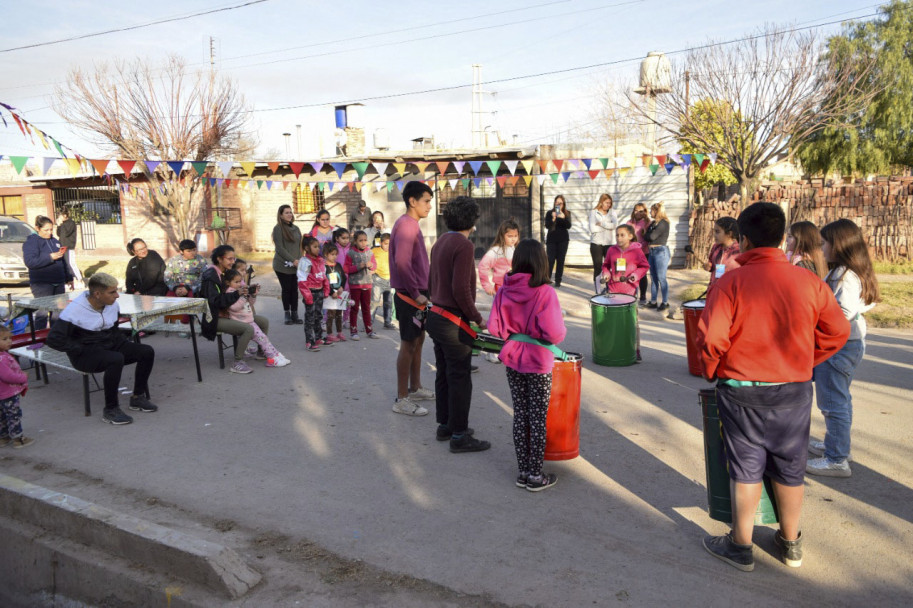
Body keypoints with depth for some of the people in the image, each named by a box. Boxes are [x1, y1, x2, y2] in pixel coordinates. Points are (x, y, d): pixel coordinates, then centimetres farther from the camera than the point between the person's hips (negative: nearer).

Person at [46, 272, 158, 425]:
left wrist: (123, 342, 5)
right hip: (85, 355, -7)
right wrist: (82, 349, -20)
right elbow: (54, 339, -20)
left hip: (110, 346, 7)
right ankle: (110, 410, -25)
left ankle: (137, 397, 5)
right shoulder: (74, 311, -18)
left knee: (147, 351, -9)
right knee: (116, 359, -36)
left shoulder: (113, 305, 2)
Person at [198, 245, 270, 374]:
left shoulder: (226, 272, 12)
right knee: (248, 329, -29)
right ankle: (237, 363, -20)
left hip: (229, 313, 9)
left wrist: (249, 291, 0)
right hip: (216, 318, -9)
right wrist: (237, 293, -33)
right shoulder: (210, 276, -15)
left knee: (264, 321, 5)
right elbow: (216, 301, -24)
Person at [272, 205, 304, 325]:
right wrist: (293, 260, -14)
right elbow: (280, 248, -11)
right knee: (286, 289, 2)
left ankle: (294, 314, 10)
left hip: (296, 266, 4)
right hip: (283, 266, -4)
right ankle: (287, 315, 12)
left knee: (294, 290, 3)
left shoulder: (296, 228, 13)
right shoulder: (278, 228, -5)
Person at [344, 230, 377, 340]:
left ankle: (369, 330, 20)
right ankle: (353, 331, 12)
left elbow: (375, 265, 10)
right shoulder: (351, 253, -8)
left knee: (366, 308, 12)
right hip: (355, 284, -4)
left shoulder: (369, 252, 4)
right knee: (354, 308, 4)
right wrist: (359, 266, -21)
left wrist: (371, 265, -13)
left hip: (367, 283, 4)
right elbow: (346, 269, -11)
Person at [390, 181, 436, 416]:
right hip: (410, 296, -10)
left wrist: (421, 290, 15)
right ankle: (402, 399, 4)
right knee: (409, 344, -4)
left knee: (418, 340, 17)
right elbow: (402, 263, -28)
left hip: (416, 294, 10)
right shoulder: (406, 225, -18)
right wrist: (416, 293, -22)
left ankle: (415, 388, 30)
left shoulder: (411, 225, 15)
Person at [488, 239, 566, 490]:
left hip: (512, 362, 4)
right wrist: (562, 332, 0)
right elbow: (554, 333, -21)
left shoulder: (504, 290, -5)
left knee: (520, 415, 14)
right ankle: (535, 476, 17)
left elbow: (494, 328, -4)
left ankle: (523, 471, 24)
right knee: (538, 419, 7)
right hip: (538, 365, -4)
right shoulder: (544, 292, -18)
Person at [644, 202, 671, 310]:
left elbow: (652, 236, -16)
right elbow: (647, 235, 15)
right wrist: (647, 236, -4)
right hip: (652, 251, 9)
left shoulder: (663, 223, -10)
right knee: (653, 278, 10)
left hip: (661, 251, -9)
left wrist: (645, 235, 1)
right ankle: (653, 301, 14)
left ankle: (665, 302, 3)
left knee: (661, 278, -4)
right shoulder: (654, 223, 16)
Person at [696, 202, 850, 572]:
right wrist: (803, 363, 15)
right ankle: (790, 543, 34)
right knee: (790, 469, 17)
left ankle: (741, 547, 22)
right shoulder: (810, 282, -4)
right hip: (795, 391, 3)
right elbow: (837, 332, 3)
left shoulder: (731, 282, -15)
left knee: (746, 469, 9)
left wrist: (713, 372, 0)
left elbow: (711, 338, -19)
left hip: (742, 392, -3)